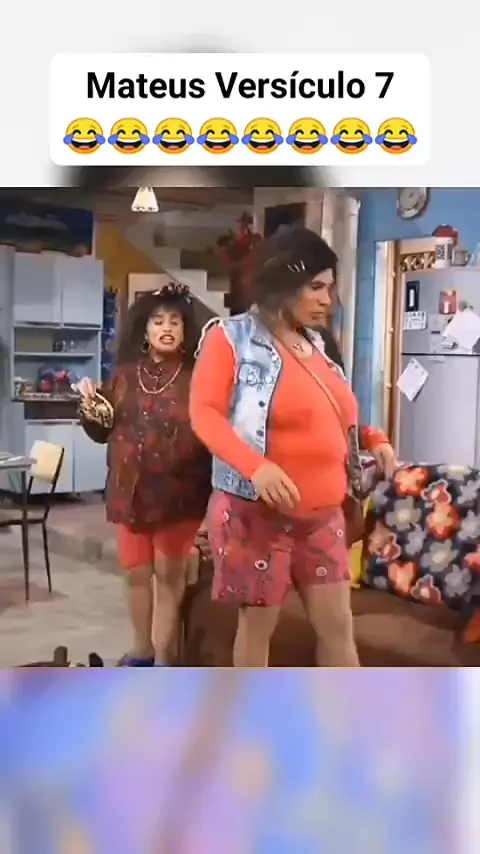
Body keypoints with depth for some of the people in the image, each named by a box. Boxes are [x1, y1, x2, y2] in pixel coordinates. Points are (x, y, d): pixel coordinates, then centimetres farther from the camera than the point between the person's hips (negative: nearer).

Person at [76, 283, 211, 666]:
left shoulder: (196, 378, -5)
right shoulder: (124, 375, 6)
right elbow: (102, 432, 13)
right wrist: (91, 409, -5)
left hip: (177, 493, -4)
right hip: (130, 490, 4)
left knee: (170, 575, 7)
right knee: (136, 573, 14)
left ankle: (164, 659, 19)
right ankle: (142, 651, 31)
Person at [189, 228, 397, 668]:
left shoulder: (314, 344, 14)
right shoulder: (231, 337, -7)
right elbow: (204, 413, -15)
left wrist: (373, 438, 6)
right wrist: (254, 466, -30)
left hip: (323, 513, 7)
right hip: (257, 511, -6)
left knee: (338, 623, 10)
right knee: (258, 624, 7)